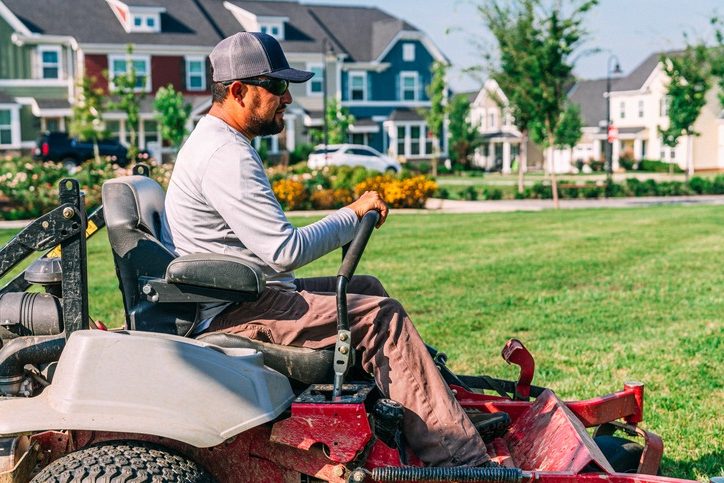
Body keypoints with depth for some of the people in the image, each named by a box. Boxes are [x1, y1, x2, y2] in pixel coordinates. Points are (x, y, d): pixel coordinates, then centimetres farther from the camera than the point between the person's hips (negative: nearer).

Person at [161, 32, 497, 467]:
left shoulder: (217, 142, 16)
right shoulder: (226, 157, -19)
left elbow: (270, 243, 22)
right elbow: (286, 251, -24)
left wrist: (347, 225, 10)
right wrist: (353, 215, -10)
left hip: (242, 297, 11)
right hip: (233, 312, -11)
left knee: (365, 288, 14)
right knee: (379, 316, -16)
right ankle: (459, 458, -15)